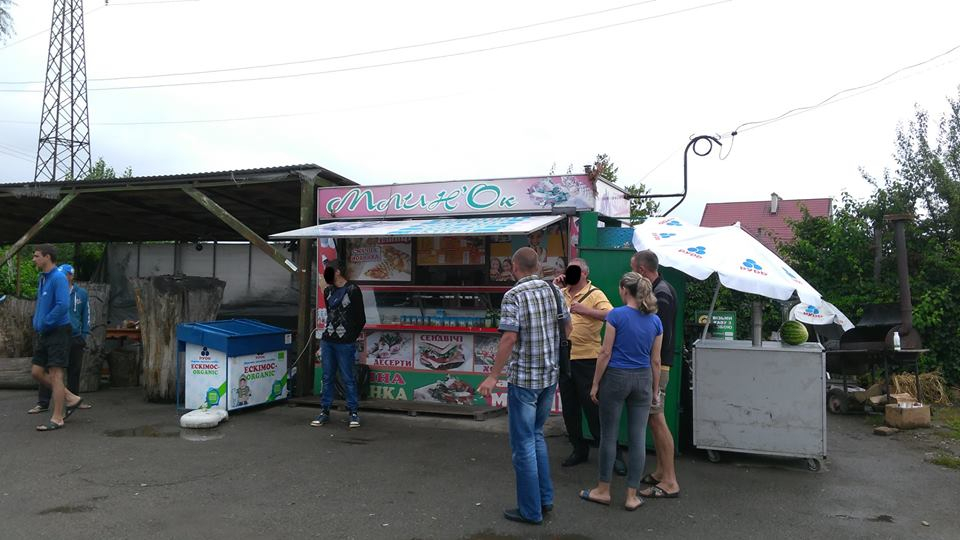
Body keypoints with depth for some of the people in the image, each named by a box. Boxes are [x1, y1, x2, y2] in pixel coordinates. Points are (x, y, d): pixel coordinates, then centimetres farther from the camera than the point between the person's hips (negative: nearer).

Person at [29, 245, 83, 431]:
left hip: (58, 332, -9)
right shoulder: (42, 279, 14)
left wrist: (44, 324, -16)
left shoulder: (59, 278, -15)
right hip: (44, 333, 9)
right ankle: (71, 398, 22)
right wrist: (36, 323, 11)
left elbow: (63, 305, -25)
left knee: (55, 375, -4)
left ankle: (57, 419, 3)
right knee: (37, 372, 10)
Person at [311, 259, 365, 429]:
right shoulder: (328, 291, 13)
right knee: (327, 377, 10)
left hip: (345, 343, -6)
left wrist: (352, 338, -1)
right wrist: (327, 334, 16)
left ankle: (354, 412, 10)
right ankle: (325, 411, 18)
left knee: (348, 378, 0)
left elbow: (360, 319, -3)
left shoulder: (352, 290, -6)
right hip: (327, 341, 6)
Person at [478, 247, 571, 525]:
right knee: (536, 435, 22)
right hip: (550, 376, 7)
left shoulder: (513, 295, -15)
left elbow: (509, 338, -21)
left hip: (523, 379, -7)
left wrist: (493, 376, -15)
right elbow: (567, 328, 11)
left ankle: (531, 510, 13)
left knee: (524, 444, 5)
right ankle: (545, 498, 28)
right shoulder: (553, 290, 4)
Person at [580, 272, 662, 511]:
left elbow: (606, 353, -10)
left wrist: (595, 384, -2)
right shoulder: (655, 320, 3)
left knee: (609, 435, 8)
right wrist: (655, 390, 15)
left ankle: (603, 490, 20)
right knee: (638, 437, 7)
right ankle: (632, 496, 13)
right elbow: (655, 360, 6)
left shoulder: (616, 315, -10)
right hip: (643, 379, 4)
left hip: (616, 377, -4)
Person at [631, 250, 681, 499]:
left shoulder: (661, 294, -18)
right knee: (654, 420, 16)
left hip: (655, 365, -10)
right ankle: (661, 472, 27)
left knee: (657, 420, -6)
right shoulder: (662, 289, 13)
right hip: (655, 364, 10)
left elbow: (660, 336, -23)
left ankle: (670, 482, 1)